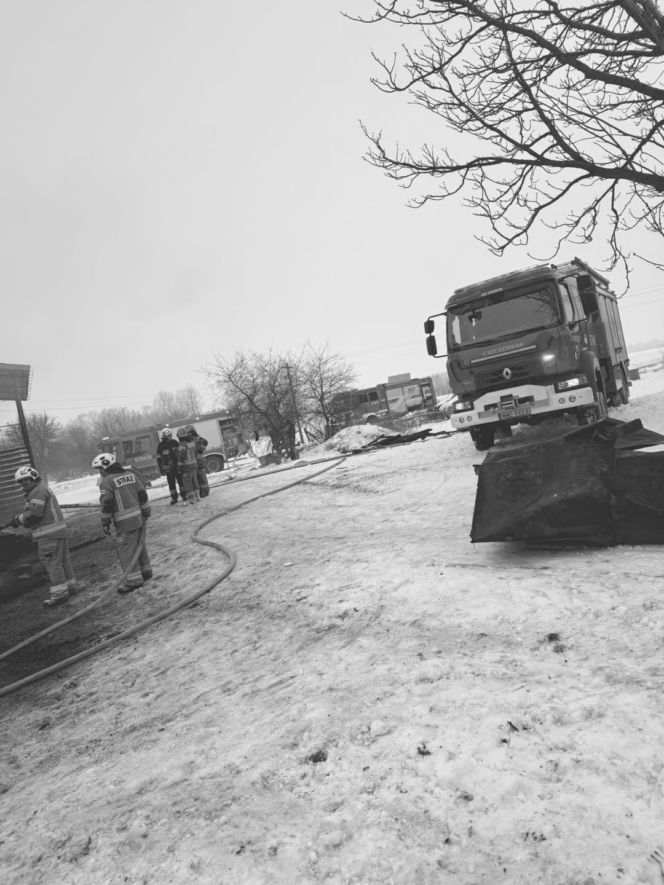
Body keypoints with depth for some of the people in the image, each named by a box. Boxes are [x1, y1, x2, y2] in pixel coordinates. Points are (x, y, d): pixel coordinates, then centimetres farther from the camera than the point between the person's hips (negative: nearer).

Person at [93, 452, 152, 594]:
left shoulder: (107, 482, -11)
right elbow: (142, 495, 10)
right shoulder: (131, 474, 9)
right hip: (140, 518, 7)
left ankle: (133, 580, 0)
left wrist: (105, 523, -3)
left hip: (126, 522, -7)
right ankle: (146, 571, 30)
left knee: (128, 550, -1)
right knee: (139, 545, 20)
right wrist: (146, 512, 18)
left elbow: (106, 505, -12)